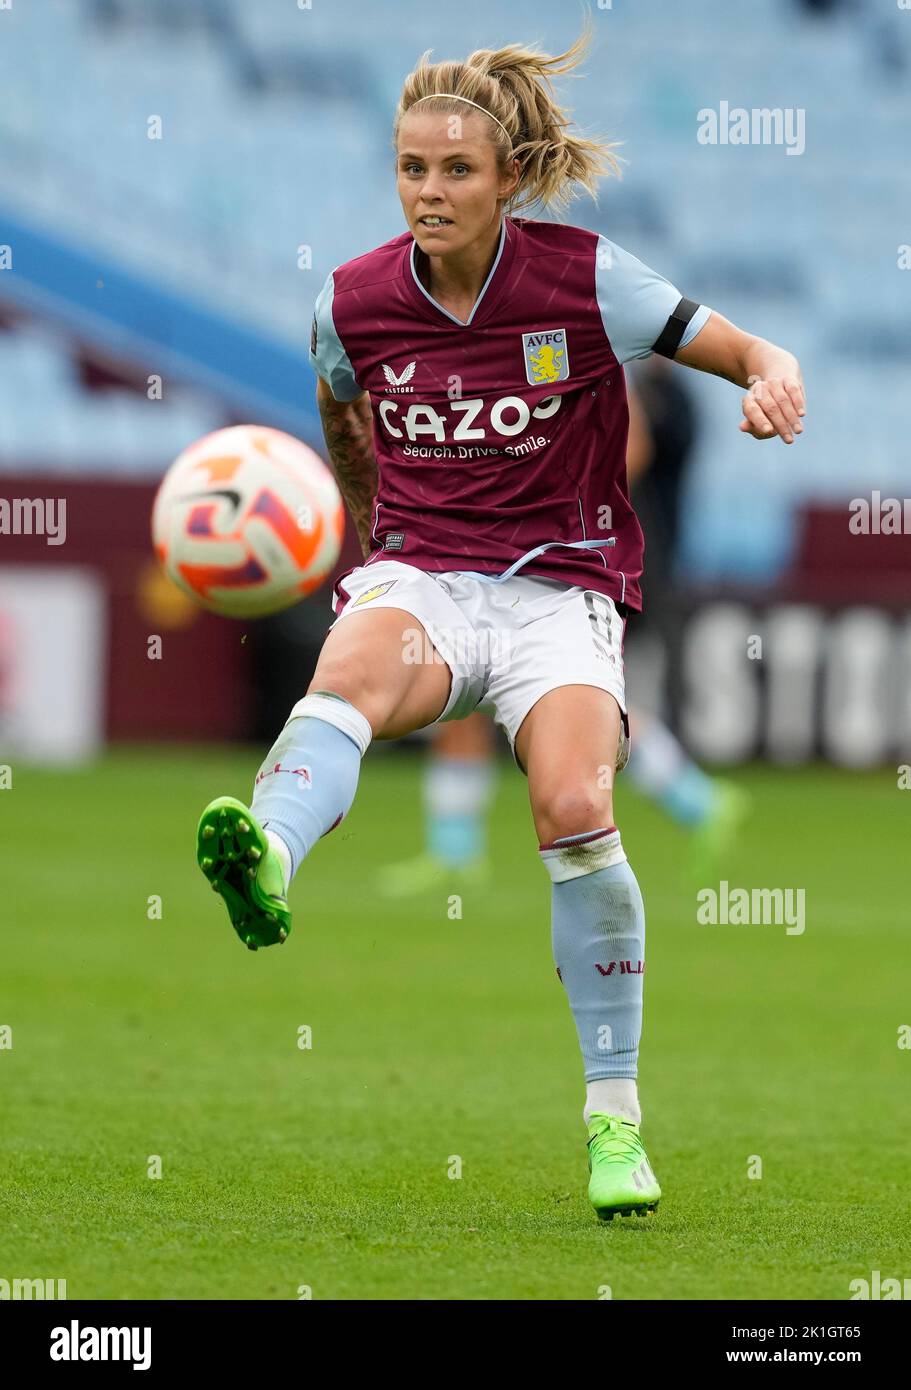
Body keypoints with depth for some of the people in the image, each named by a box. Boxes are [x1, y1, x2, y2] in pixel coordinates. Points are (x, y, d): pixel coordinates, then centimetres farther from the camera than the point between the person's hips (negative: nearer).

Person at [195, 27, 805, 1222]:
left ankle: (615, 1117, -14)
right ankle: (267, 864, -71)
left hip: (558, 589, -1)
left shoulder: (581, 276, -5)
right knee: (354, 671, -37)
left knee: (573, 808, -28)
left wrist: (774, 382, -24)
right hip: (417, 577, 1)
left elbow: (749, 353, -1)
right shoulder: (354, 302, 3)